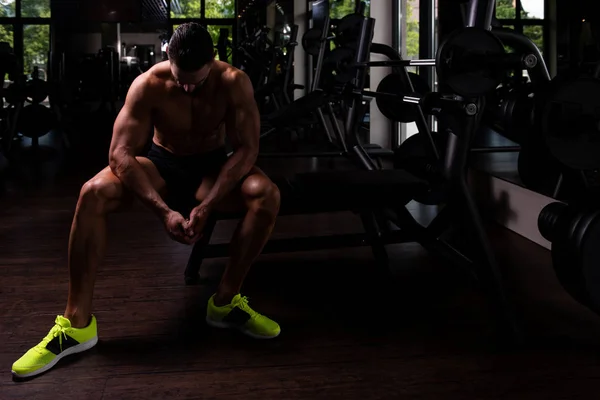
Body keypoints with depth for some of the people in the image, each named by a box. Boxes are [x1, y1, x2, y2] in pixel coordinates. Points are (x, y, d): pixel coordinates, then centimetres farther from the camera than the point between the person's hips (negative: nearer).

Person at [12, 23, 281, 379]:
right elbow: (120, 154, -26)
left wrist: (207, 205, -33)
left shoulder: (234, 83, -21)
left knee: (267, 194, -32)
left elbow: (247, 148, -21)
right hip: (161, 165, 0)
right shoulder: (148, 85, -22)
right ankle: (77, 322, -26)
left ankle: (226, 301, -18)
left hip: (213, 167, 1)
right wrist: (164, 211, -36)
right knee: (93, 193, -29)